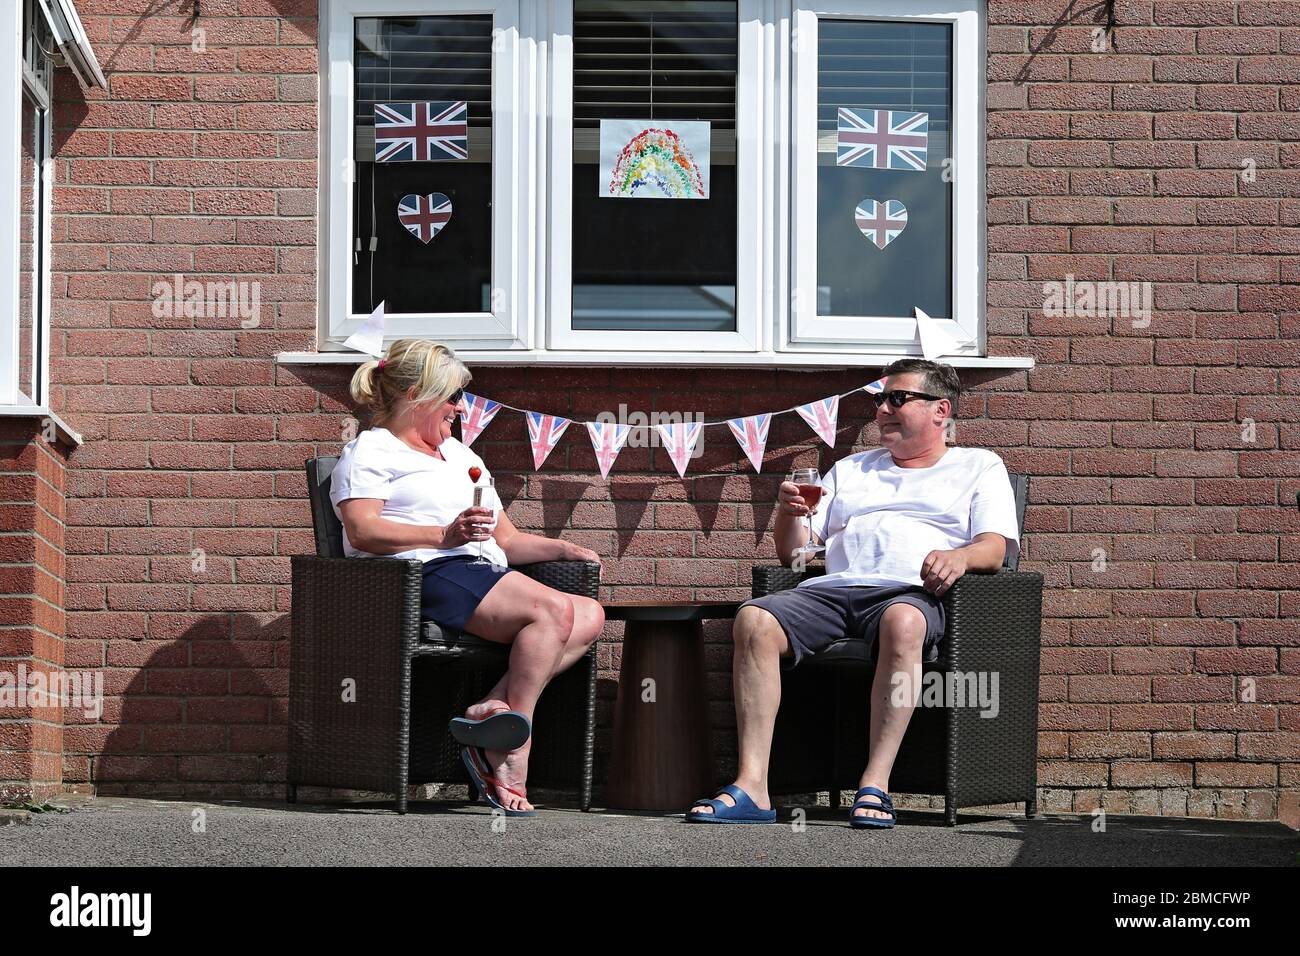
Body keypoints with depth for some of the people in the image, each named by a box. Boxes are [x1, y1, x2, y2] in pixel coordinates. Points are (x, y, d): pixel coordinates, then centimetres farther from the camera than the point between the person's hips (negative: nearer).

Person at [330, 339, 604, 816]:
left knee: (589, 615, -18)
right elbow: (361, 530, -9)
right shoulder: (372, 450, 9)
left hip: (487, 575, 8)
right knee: (553, 610, -28)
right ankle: (515, 747, -26)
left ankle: (495, 706, -30)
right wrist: (444, 536, -18)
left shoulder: (460, 454, 34)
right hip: (431, 575, -8)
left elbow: (506, 539, 30)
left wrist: (562, 548, 11)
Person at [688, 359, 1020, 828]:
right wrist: (789, 513, 5)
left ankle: (875, 785, -41)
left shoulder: (979, 467, 22)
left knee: (903, 622, -42)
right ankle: (751, 786, -34)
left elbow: (994, 548, 5)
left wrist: (960, 556, -18)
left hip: (910, 591, -4)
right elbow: (792, 553, 28)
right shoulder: (851, 469, 33)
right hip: (831, 588, 4)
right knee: (753, 620, -28)